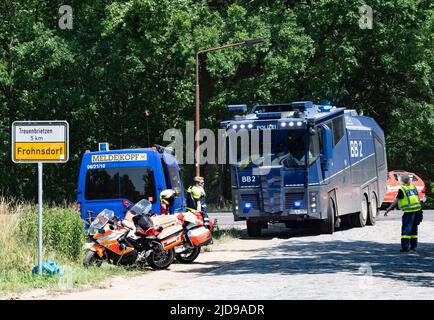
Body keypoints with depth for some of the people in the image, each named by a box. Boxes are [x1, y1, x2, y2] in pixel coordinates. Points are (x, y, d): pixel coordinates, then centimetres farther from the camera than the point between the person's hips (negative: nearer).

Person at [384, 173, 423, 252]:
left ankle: (405, 247, -9)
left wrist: (388, 210, -8)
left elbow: (395, 201, -11)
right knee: (414, 229, 15)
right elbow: (418, 199, 16)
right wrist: (420, 209, 27)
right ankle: (413, 246, 19)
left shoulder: (402, 189, -9)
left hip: (409, 211, -7)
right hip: (417, 210, 7)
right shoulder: (413, 187, 11)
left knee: (406, 229, -4)